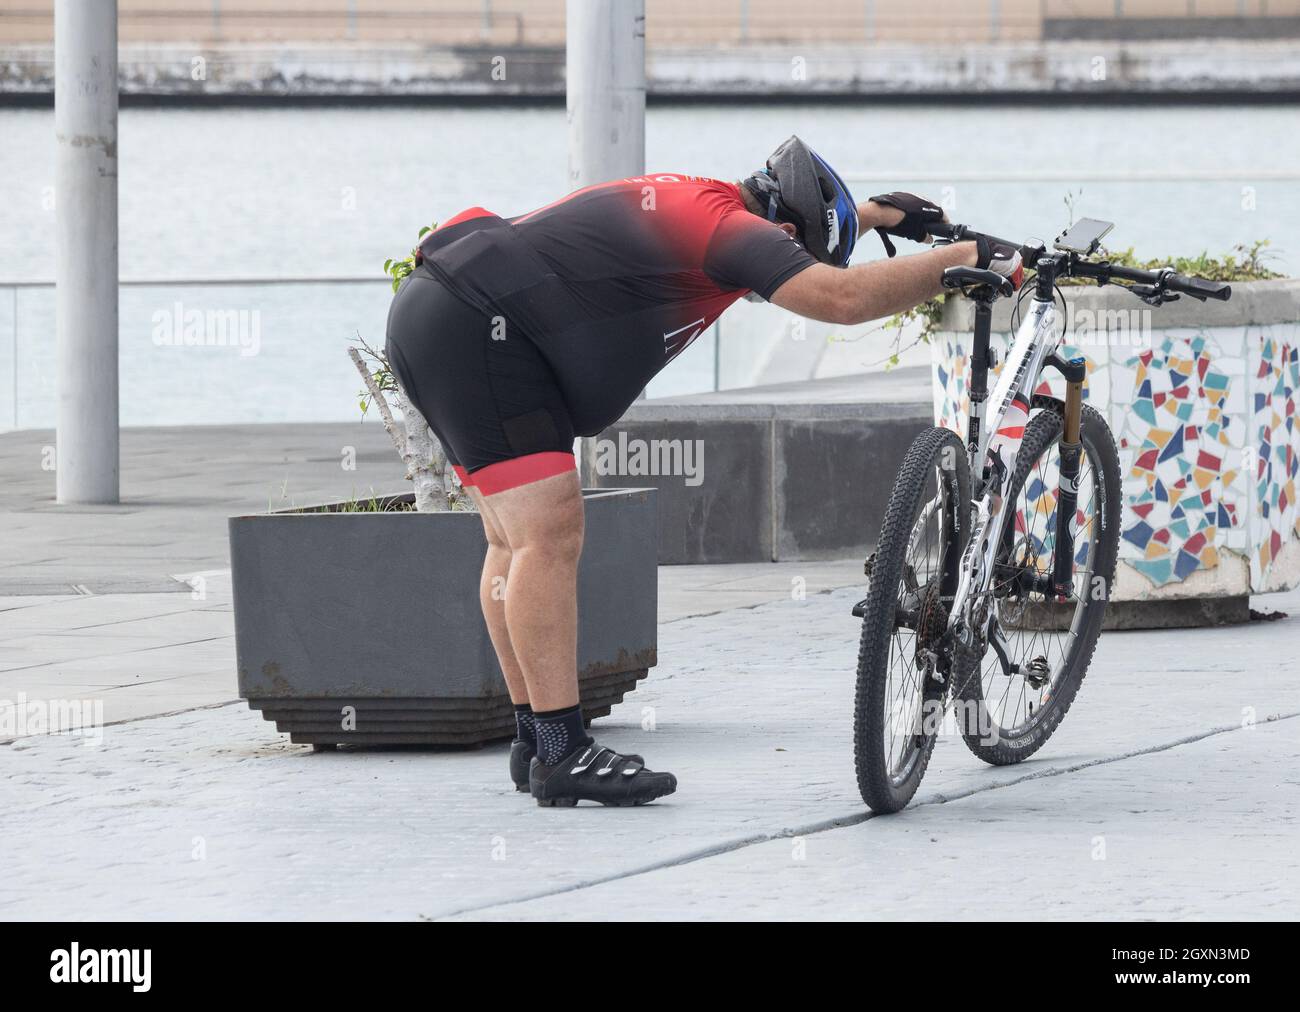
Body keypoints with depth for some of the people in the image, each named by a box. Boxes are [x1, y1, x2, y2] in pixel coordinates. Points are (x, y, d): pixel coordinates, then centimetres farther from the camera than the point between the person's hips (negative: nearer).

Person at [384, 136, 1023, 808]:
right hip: (477, 327, -11)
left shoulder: (689, 201, 18)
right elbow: (841, 297, -23)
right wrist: (963, 258, -15)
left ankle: (535, 742, 16)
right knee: (550, 534, -14)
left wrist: (878, 213, 43)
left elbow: (796, 227, 41)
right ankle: (562, 754, -17)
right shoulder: (729, 225, -11)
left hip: (435, 316, 11)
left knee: (519, 539, 13)